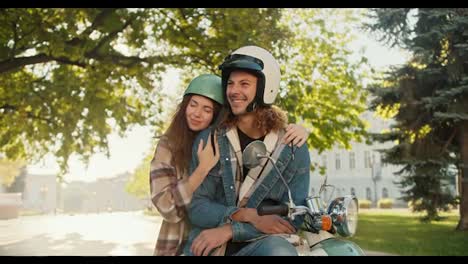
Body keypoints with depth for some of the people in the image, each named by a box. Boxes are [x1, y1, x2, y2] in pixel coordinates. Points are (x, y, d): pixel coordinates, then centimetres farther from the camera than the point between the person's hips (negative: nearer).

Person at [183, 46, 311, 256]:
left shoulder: (294, 150, 0)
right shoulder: (208, 140, 2)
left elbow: (293, 219, -5)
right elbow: (197, 208, -2)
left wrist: (230, 230, -17)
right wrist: (250, 216, -19)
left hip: (260, 244, 0)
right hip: (208, 245, 0)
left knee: (279, 249, -33)